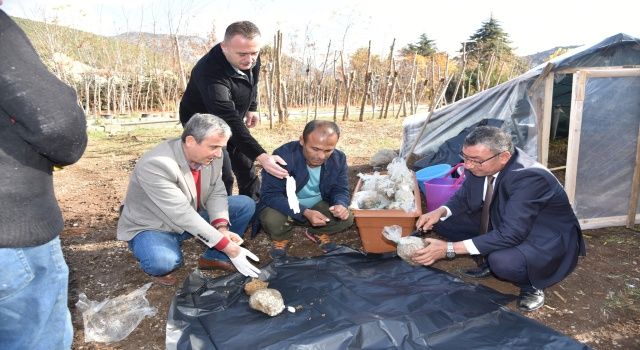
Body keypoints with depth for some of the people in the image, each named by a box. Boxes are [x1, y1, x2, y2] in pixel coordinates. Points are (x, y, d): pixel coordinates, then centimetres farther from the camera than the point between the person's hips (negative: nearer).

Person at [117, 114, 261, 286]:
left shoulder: (211, 155, -13)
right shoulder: (156, 165, -34)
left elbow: (216, 193, -6)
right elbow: (182, 215, -36)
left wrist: (222, 228, -26)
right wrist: (229, 248, -35)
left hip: (192, 218, 7)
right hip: (151, 227, -6)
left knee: (246, 205, -4)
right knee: (164, 262, -38)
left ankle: (213, 257, 7)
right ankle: (159, 266, -1)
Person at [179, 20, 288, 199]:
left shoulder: (252, 59, -16)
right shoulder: (210, 71, -39)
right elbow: (229, 119, -48)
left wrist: (252, 108, 4)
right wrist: (260, 155, -54)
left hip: (233, 122, 7)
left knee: (247, 169, 11)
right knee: (223, 178, -14)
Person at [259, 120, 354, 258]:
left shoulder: (338, 159, -15)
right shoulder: (283, 156, -30)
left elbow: (340, 189, -4)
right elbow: (271, 195, -31)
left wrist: (341, 205, -31)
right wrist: (305, 213, -43)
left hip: (318, 205, 4)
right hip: (284, 206, -3)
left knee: (347, 218, -18)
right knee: (273, 220, -34)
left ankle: (318, 232, 15)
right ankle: (282, 238, 4)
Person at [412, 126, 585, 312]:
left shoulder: (529, 177, -34)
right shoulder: (480, 165, -15)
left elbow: (510, 235, -37)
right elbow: (463, 198, 0)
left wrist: (450, 248, -39)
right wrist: (440, 212, -23)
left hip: (548, 239, -7)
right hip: (502, 223, 7)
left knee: (503, 261, -37)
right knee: (444, 220, -7)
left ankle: (531, 286, -3)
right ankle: (492, 258, 11)